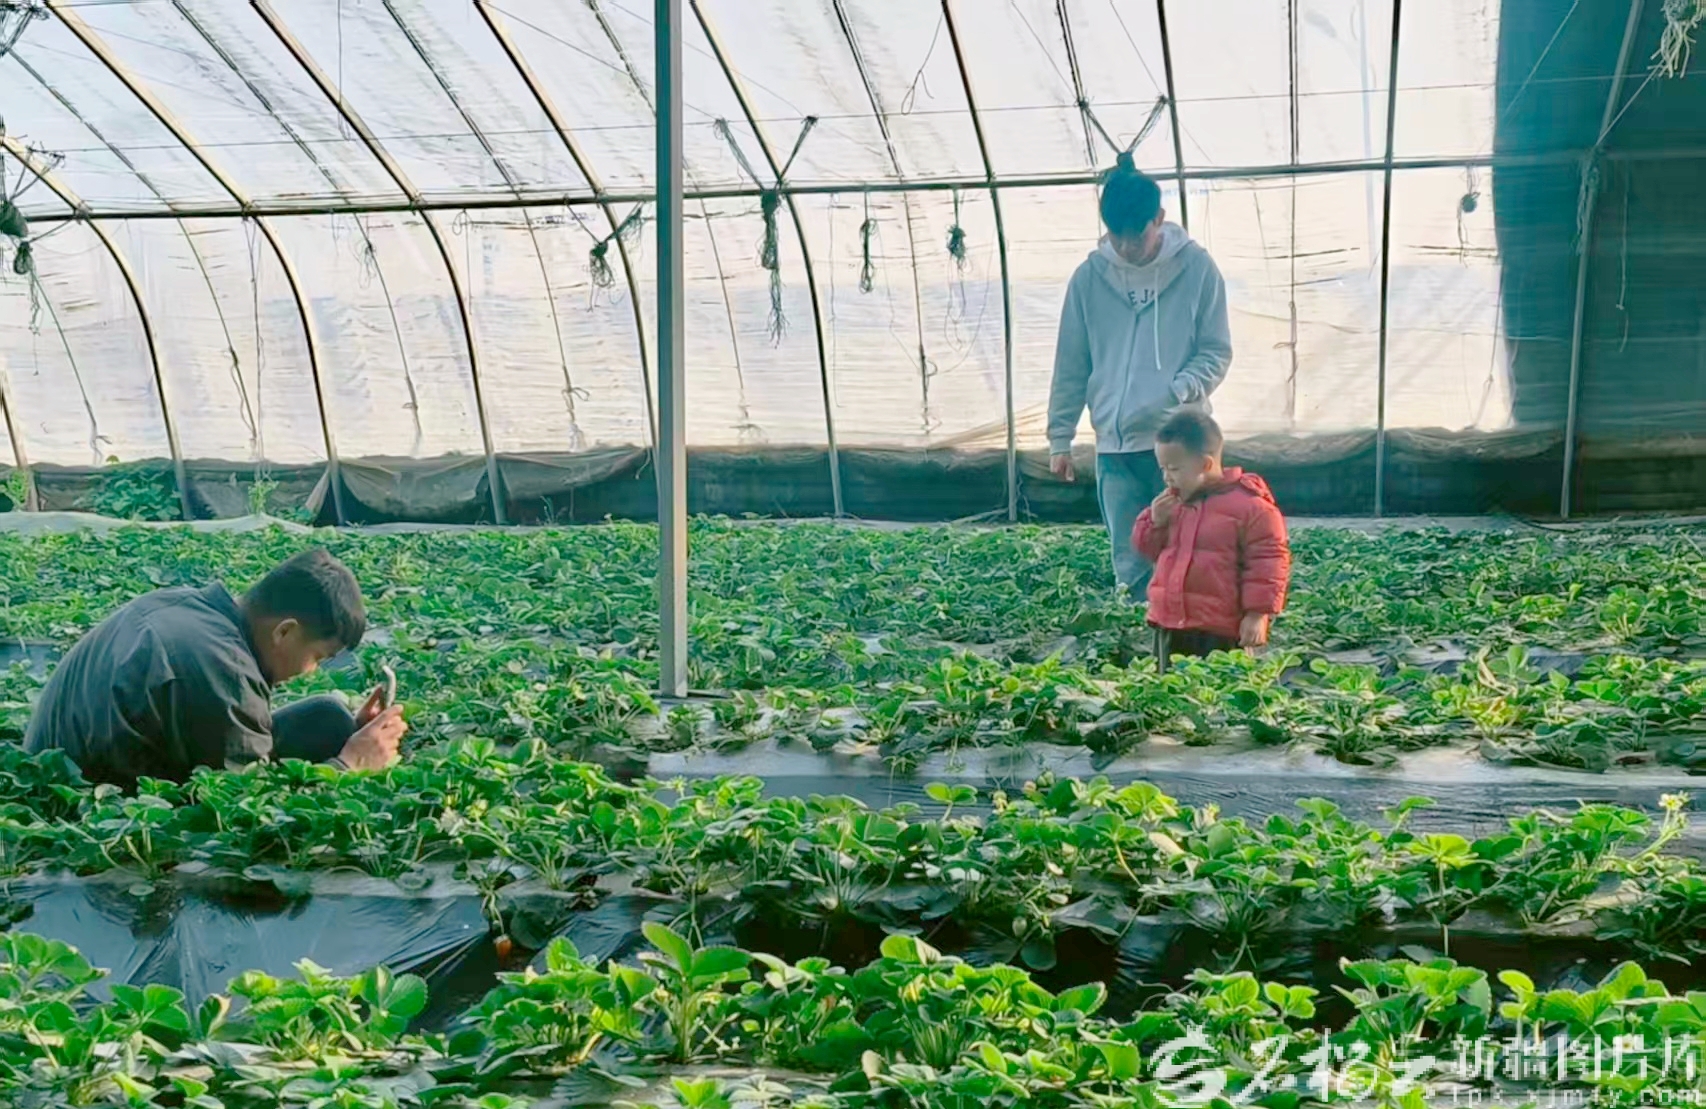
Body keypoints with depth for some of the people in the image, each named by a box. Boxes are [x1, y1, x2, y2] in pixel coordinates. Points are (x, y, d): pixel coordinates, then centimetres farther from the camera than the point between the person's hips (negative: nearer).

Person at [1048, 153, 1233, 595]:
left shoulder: (1196, 268, -2)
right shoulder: (1089, 277, 4)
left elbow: (1217, 352, 0)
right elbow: (1071, 366, 10)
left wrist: (1176, 394, -18)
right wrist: (1060, 438, 9)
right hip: (1114, 446, 2)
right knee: (1130, 566, 3)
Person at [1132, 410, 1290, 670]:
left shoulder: (1250, 505, -11)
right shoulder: (1171, 502, 12)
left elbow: (1268, 561, -11)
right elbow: (1149, 549, 20)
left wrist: (1257, 613, -14)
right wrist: (1155, 522, -1)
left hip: (1220, 630, -7)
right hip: (1168, 624, 7)